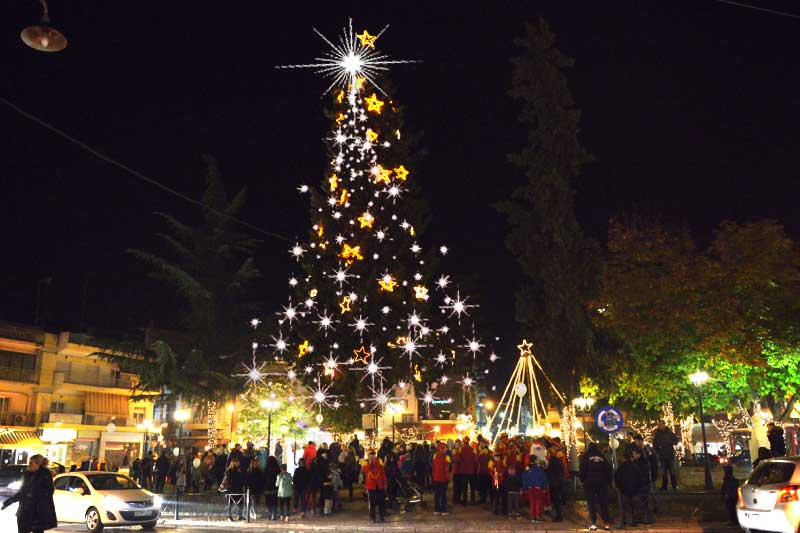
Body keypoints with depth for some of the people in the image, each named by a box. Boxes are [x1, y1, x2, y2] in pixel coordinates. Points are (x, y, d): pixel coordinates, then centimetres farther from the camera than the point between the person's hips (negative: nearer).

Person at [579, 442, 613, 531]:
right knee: (603, 503, 8)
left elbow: (583, 470, -6)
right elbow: (608, 470, 8)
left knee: (591, 503, 1)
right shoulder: (602, 457, 7)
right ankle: (606, 523, 7)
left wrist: (582, 479, 7)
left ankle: (593, 524, -4)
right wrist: (609, 481, 14)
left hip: (589, 482, -2)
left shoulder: (586, 457, -1)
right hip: (602, 483, 2)